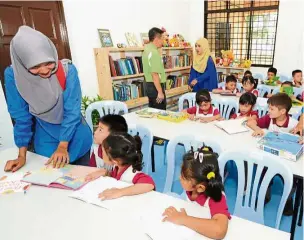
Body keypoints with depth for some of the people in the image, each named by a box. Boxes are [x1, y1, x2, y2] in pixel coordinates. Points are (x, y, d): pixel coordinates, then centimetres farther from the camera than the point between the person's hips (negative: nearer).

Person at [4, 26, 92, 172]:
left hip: (76, 138, 0)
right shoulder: (13, 75, -16)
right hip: (46, 142, 1)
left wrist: (62, 146, -25)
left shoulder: (67, 71, -21)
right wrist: (22, 155, -10)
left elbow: (72, 111, -20)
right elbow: (21, 116, -9)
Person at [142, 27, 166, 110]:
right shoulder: (154, 52, -20)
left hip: (149, 85, 10)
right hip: (155, 86, -10)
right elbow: (155, 74, -26)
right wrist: (160, 92, -24)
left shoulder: (147, 49, 10)